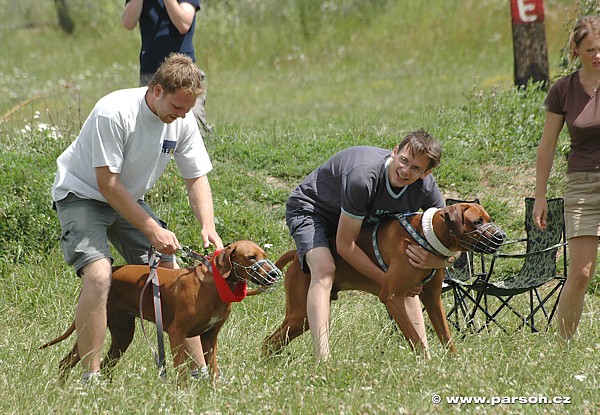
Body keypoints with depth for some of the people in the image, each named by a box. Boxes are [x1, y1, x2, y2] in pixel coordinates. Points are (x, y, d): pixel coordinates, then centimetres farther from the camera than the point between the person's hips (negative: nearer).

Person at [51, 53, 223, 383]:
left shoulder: (183, 121, -10)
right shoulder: (113, 112, -30)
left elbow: (196, 179, -2)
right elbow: (107, 184, -27)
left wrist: (208, 227, -19)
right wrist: (152, 229, -28)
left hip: (130, 199, 6)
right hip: (82, 194, -6)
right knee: (99, 275, -27)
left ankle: (200, 373, 8)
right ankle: (90, 378, -22)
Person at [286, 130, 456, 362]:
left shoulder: (426, 188, -20)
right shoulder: (363, 177, -39)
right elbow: (345, 245, -32)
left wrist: (434, 261, -36)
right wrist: (386, 280, -30)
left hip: (362, 218, 7)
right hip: (309, 210, -7)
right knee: (324, 269, -32)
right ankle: (322, 359, -41)